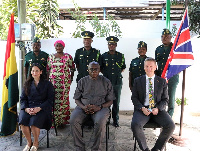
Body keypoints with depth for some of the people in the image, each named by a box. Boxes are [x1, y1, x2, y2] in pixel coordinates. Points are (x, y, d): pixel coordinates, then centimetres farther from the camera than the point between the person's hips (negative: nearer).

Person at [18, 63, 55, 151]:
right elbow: (22, 98, 12)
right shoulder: (27, 84, 18)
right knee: (22, 120, -28)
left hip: (42, 108, -3)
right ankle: (29, 142, -3)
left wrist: (39, 108, -15)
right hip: (28, 108, 3)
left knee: (34, 121, -32)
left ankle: (35, 143, -3)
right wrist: (26, 108, -9)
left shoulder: (47, 84, 8)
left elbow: (50, 100, 1)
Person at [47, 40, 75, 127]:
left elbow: (72, 68, 7)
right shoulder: (51, 57, 10)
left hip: (65, 82, -2)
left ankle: (63, 121, 9)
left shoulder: (68, 57, 3)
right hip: (53, 82, 2)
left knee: (64, 100, -1)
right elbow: (48, 69, 12)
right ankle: (53, 120, 10)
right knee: (53, 100, 0)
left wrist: (71, 78, 3)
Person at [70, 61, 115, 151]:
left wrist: (99, 107, -13)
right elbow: (76, 99, 12)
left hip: (100, 107, -2)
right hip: (83, 107, 2)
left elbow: (110, 101, 6)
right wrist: (83, 107, -11)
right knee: (73, 120, -27)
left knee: (100, 122, -35)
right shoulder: (82, 81, 12)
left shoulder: (106, 82, 8)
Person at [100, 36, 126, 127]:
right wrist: (105, 73, 5)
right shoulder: (104, 56, 4)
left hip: (117, 83, 1)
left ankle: (115, 120, 18)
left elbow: (123, 67, 19)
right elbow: (100, 68, 15)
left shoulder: (121, 56, 6)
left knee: (116, 102, 6)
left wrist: (118, 73, 7)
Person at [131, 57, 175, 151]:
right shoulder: (137, 81, 9)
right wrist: (142, 108, -12)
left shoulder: (162, 81, 9)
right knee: (135, 125, -30)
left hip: (158, 109, 1)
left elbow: (165, 99, 9)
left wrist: (158, 108, -11)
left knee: (171, 126, -25)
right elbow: (134, 98, 6)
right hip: (142, 109, -1)